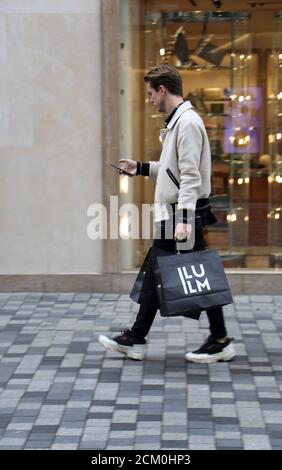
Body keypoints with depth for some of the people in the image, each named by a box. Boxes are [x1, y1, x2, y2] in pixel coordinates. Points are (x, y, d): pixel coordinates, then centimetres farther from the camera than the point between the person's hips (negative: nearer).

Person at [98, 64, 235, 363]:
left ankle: (220, 342, 9)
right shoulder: (176, 121, 15)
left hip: (185, 215, -10)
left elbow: (190, 175, -22)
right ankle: (135, 340, 16)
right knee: (154, 272, 11)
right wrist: (141, 168, 25)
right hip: (171, 216, 10)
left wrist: (183, 220, -27)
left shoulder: (188, 122, -15)